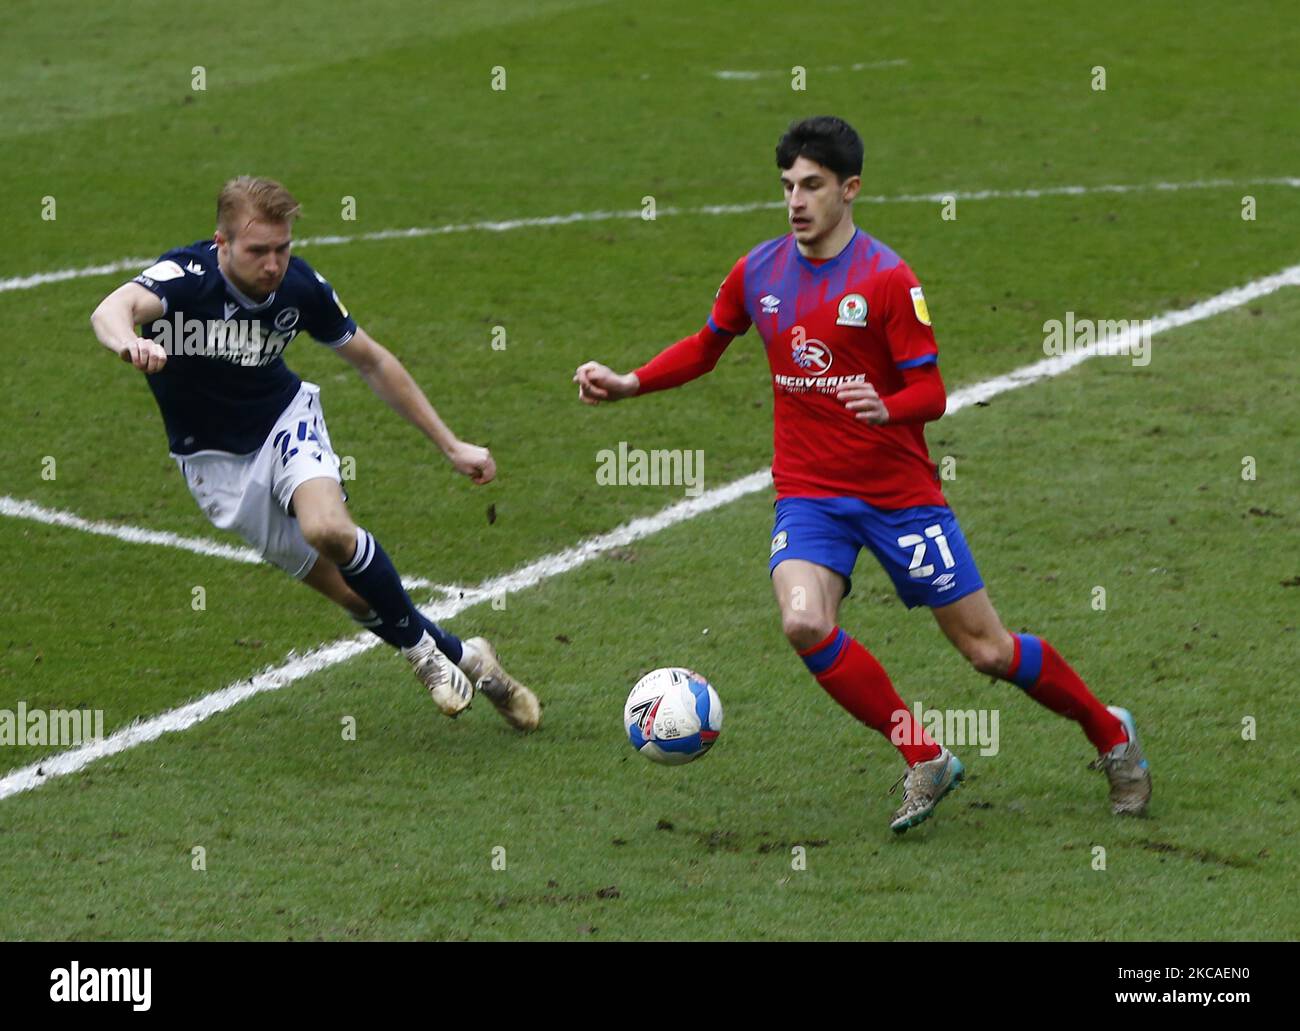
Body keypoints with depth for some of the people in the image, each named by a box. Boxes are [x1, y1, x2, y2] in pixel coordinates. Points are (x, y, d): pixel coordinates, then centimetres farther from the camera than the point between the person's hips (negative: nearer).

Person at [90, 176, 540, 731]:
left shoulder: (299, 286, -17)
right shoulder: (186, 277, -28)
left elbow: (373, 361, -1)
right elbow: (112, 310, -49)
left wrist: (451, 445, 0)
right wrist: (128, 342, -74)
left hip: (285, 420, 1)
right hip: (215, 460, -1)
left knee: (328, 527, -31)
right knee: (351, 592, -2)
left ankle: (422, 649, -9)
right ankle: (461, 657, 17)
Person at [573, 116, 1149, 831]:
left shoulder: (886, 278, -12)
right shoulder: (757, 273, 3)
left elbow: (930, 393, -13)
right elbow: (706, 347, 20)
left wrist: (885, 409, -35)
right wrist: (628, 384, 7)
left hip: (900, 491, -3)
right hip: (809, 490, 3)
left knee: (986, 650, 0)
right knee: (804, 622, -25)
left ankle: (1109, 733, 27)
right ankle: (925, 760, -7)